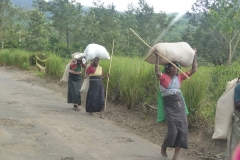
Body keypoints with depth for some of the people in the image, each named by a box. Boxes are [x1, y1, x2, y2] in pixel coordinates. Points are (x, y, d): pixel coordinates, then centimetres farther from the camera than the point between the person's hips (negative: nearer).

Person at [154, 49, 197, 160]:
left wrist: (194, 55, 11)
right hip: (169, 107, -5)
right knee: (172, 131, -9)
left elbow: (193, 70, 11)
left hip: (180, 106, 5)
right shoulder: (163, 77, -7)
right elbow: (157, 72, -29)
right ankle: (163, 147, 22)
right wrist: (157, 57, -30)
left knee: (182, 131, 0)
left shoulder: (179, 77, 7)